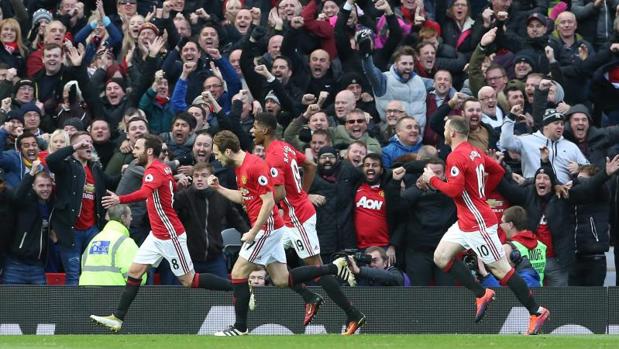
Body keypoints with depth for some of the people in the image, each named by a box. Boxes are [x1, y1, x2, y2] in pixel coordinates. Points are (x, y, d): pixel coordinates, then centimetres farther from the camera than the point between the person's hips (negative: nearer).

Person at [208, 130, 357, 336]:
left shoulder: (254, 166, -18)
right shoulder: (240, 167, 12)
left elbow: (268, 202, -20)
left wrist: (253, 232, -19)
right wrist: (219, 188, 14)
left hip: (267, 227, -10)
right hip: (271, 229, 10)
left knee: (238, 274, -6)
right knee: (282, 280, 8)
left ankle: (240, 327, 1)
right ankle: (335, 268, 11)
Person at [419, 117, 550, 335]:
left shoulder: (456, 157, -18)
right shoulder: (475, 152, 10)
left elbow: (453, 190, -24)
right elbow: (498, 171, 19)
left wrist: (432, 179, -9)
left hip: (478, 223, -10)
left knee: (501, 270, -5)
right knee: (441, 257, 8)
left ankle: (536, 312, -1)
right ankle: (481, 294, 9)